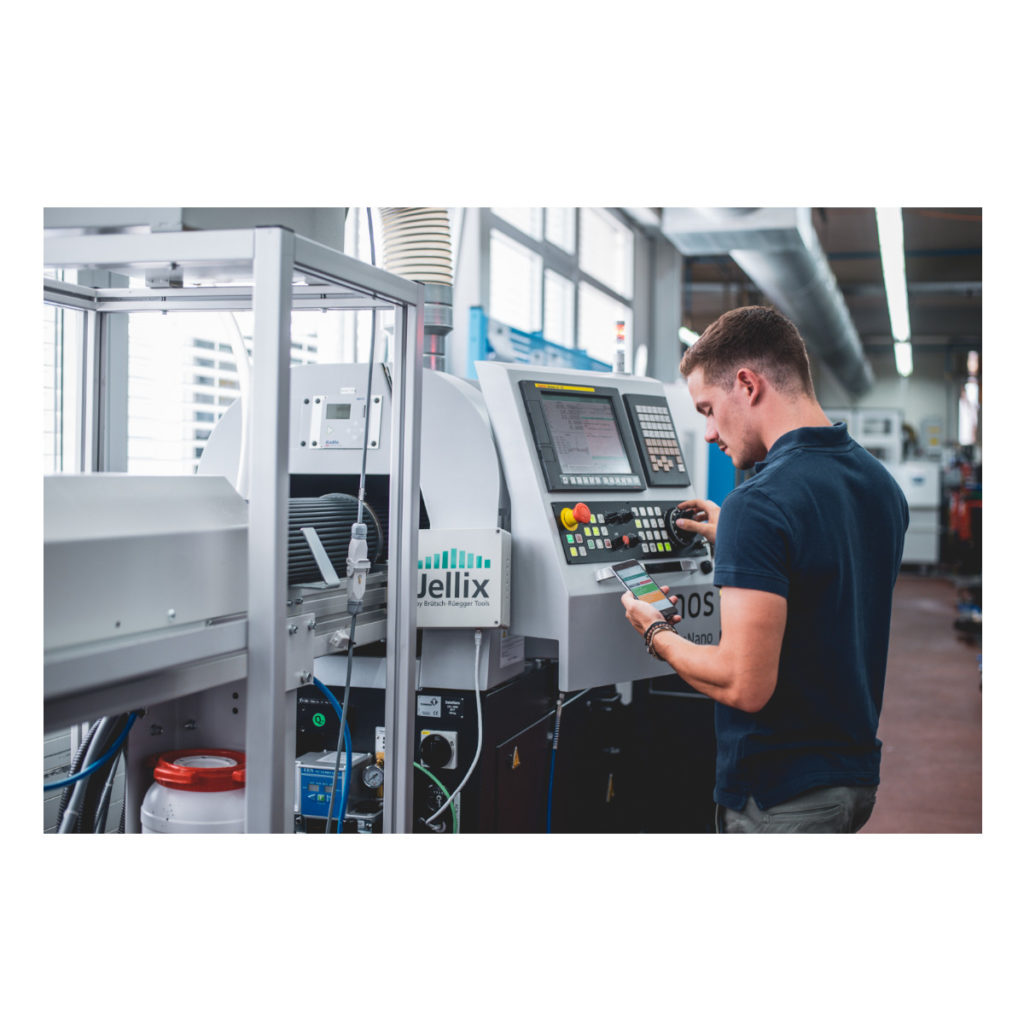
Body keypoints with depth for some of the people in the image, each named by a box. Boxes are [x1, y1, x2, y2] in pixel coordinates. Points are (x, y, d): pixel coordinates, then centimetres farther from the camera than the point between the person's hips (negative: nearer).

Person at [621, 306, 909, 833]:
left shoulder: (760, 504, -23)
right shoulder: (882, 483, 5)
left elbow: (744, 685, -26)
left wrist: (657, 634, -8)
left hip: (778, 796, -9)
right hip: (856, 774, 9)